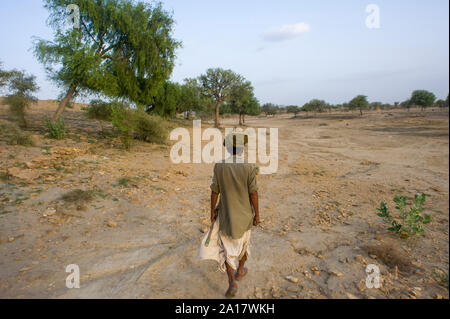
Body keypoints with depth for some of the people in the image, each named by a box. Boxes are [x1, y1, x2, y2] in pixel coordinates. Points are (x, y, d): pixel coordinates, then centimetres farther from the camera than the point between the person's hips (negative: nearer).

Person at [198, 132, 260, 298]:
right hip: (244, 214, 0)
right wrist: (257, 214, -2)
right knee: (243, 241, 25)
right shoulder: (249, 167, -18)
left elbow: (214, 192, -9)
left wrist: (212, 211, 4)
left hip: (226, 214, 0)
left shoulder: (219, 166, -14)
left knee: (226, 247, 14)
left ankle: (232, 282, 4)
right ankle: (240, 271, 43)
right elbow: (253, 193, -14)